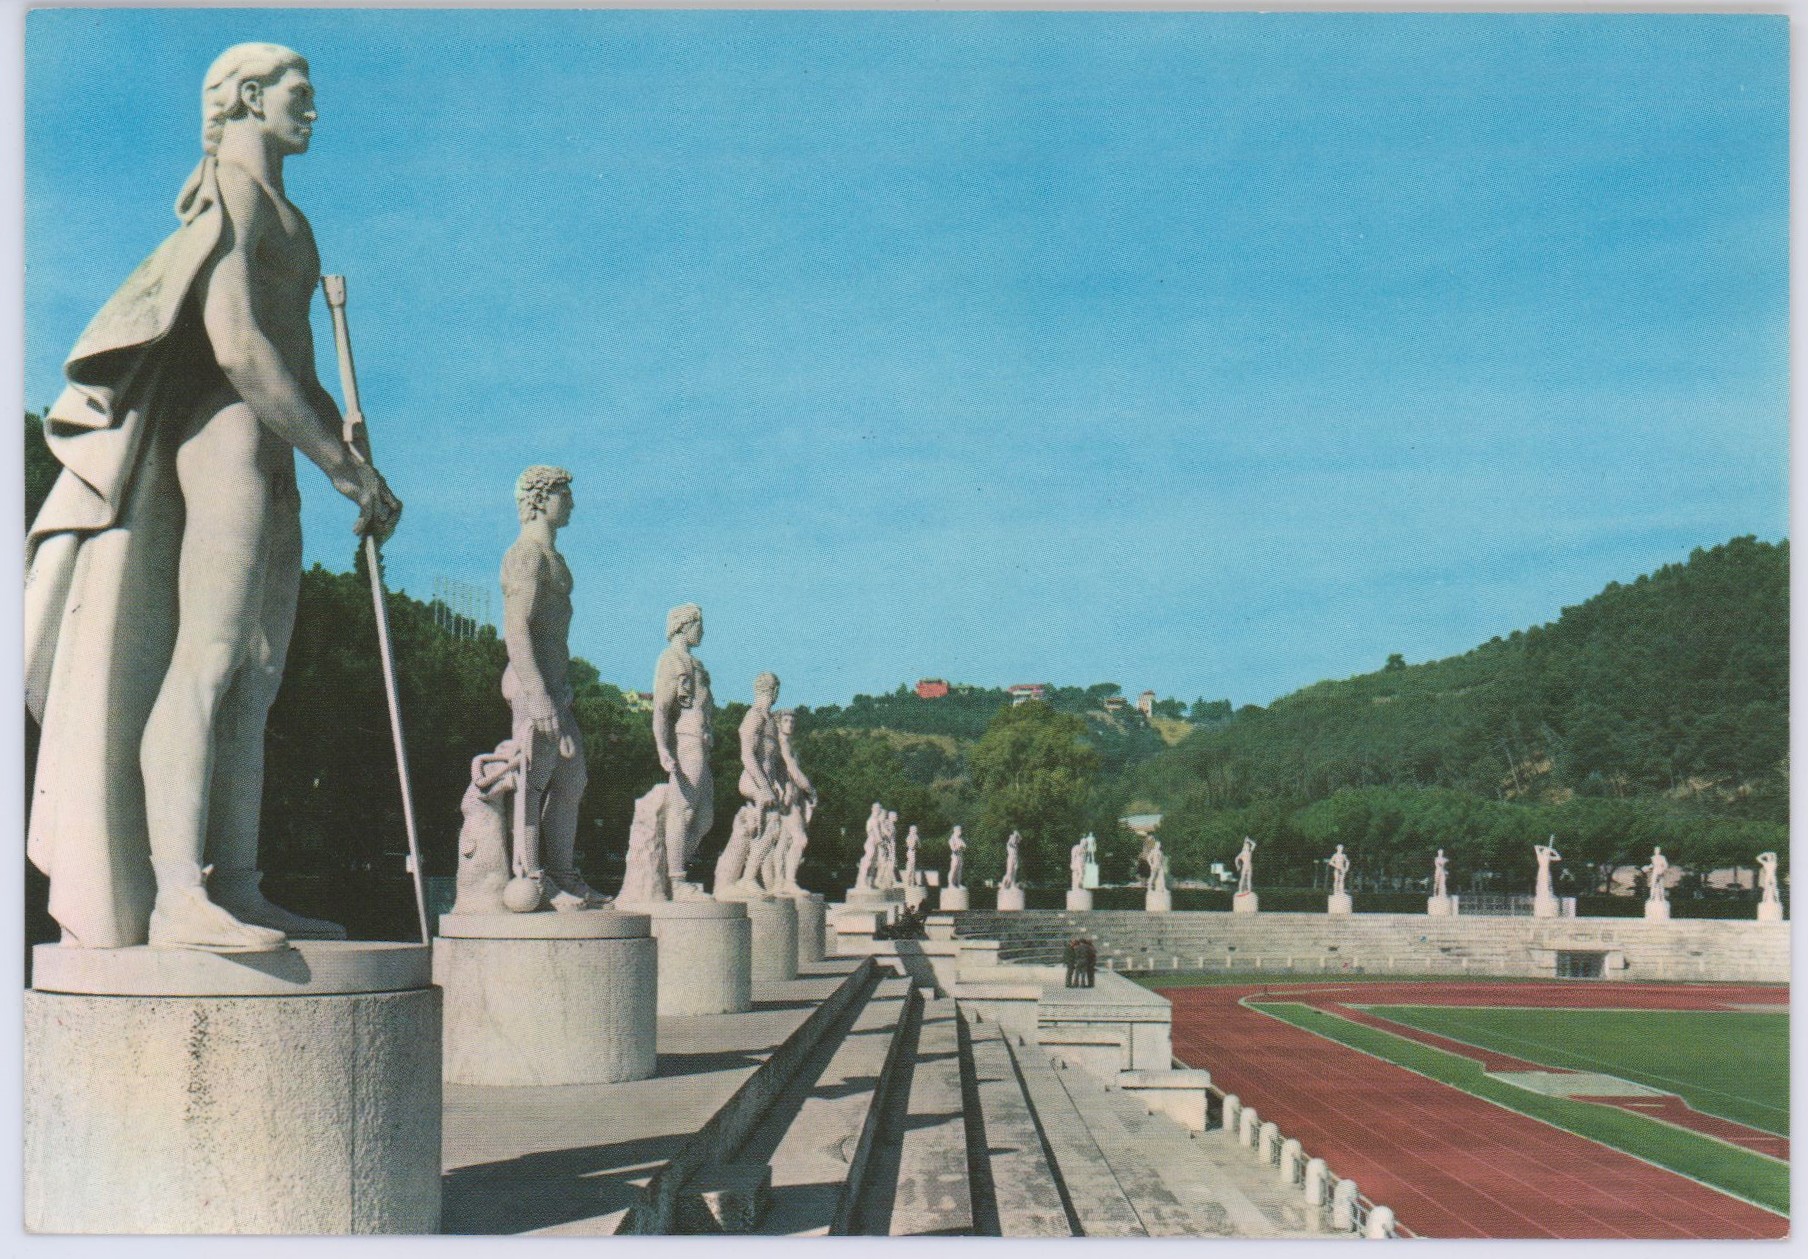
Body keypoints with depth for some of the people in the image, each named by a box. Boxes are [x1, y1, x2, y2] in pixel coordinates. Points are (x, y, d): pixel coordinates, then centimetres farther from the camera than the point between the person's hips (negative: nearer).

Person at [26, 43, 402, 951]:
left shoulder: (277, 213, 25)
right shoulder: (235, 194, -4)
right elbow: (235, 346, -16)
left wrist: (339, 429, 8)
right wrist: (341, 463, -15)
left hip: (269, 450, 10)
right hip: (226, 431, -10)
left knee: (257, 669, 3)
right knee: (210, 649, -18)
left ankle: (236, 887, 1)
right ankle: (177, 895, -25)